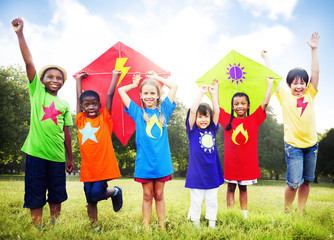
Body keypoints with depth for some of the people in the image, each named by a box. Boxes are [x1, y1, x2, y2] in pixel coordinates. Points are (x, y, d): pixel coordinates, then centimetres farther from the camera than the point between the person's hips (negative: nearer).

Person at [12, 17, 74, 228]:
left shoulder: (64, 105, 10)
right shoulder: (36, 91, 4)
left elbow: (66, 132, 11)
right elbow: (29, 62, -6)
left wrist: (71, 158, 11)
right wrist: (20, 33, -15)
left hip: (57, 155, 3)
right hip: (36, 152, -2)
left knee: (56, 195, 11)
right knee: (35, 195, 3)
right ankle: (37, 229, 17)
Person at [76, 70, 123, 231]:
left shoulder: (104, 118, 1)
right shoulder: (80, 120, 7)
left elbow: (110, 95, 2)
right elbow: (79, 97, 16)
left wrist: (115, 75, 9)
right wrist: (79, 79, 29)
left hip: (104, 167, -3)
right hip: (87, 168, 4)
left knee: (96, 194, -12)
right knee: (90, 200, 9)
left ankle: (115, 192, 17)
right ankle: (94, 227, 26)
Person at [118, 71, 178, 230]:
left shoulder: (163, 110, 7)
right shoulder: (138, 112, 5)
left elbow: (174, 87, 10)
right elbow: (121, 90, 8)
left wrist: (156, 77, 17)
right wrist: (135, 84, 21)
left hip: (161, 160, 1)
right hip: (144, 161, -1)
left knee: (159, 195, 11)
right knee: (147, 196, 8)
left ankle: (162, 227, 21)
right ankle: (146, 227, 19)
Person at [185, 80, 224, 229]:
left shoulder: (212, 130, 6)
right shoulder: (193, 131, -4)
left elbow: (217, 112, -1)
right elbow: (192, 111, -14)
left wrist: (214, 94, 0)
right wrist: (201, 93, -12)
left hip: (212, 173, 3)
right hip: (196, 175, -3)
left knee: (212, 200, 13)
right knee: (196, 201, 7)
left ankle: (212, 224, 26)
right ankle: (195, 223, 22)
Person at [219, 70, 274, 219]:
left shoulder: (254, 119, 1)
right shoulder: (228, 120, 1)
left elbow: (265, 103, -1)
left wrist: (270, 83, 4)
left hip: (247, 161, 0)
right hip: (231, 161, 0)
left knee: (243, 187, 14)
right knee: (230, 187, 9)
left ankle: (244, 213, 24)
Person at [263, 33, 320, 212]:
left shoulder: (309, 95, 8)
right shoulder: (285, 97, 0)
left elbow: (315, 73, 6)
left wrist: (314, 49, 4)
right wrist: (266, 58, 11)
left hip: (311, 144, 4)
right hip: (293, 145, -4)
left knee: (306, 181, 11)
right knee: (294, 183, -6)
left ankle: (301, 212, 25)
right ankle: (286, 211, 16)